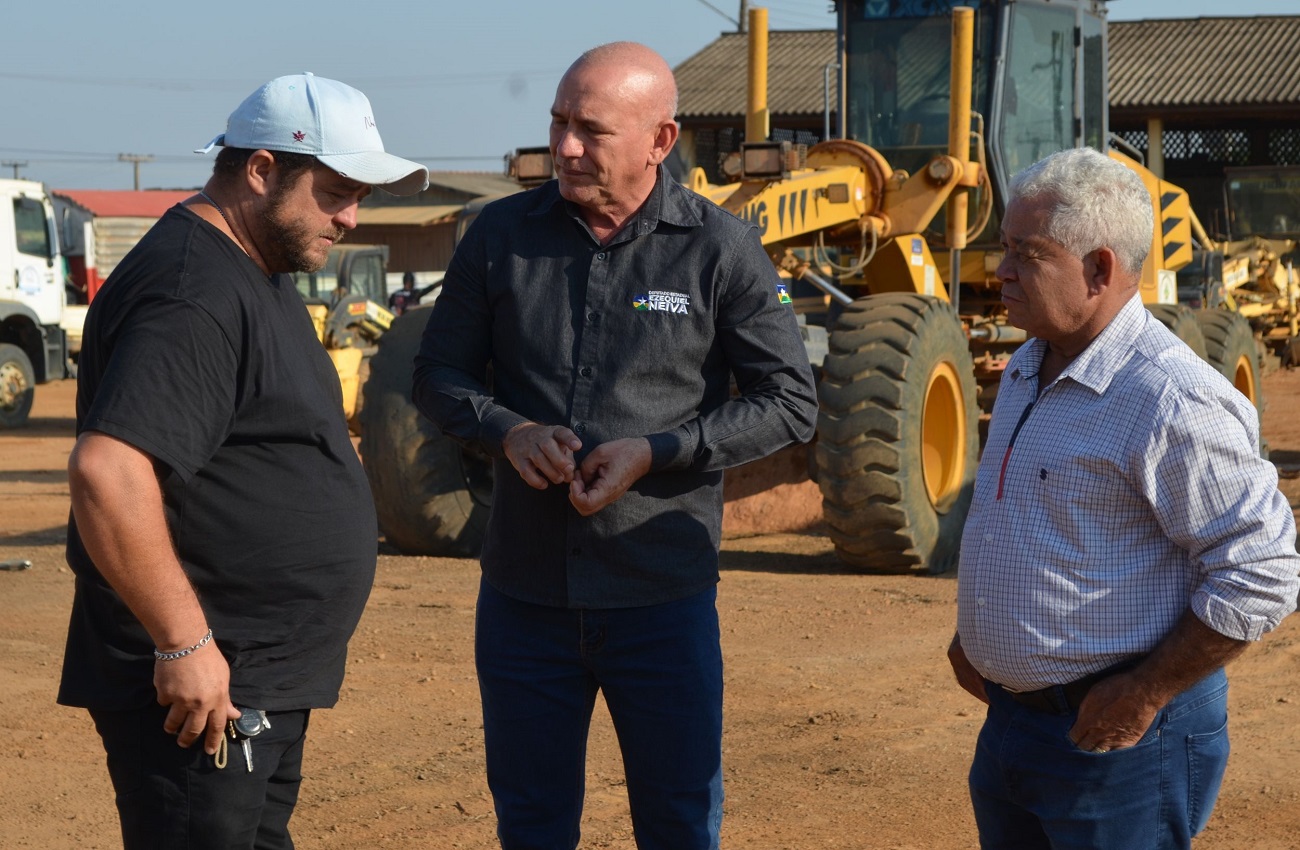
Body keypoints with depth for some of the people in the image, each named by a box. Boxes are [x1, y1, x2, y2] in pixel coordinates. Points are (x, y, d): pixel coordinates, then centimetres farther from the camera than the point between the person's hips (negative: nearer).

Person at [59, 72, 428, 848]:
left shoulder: (255, 278, 15)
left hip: (264, 686, 11)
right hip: (206, 692, -11)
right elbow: (105, 472, -30)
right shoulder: (193, 295, -20)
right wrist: (184, 644, -25)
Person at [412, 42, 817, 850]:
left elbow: (790, 403, -4)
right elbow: (440, 373, 8)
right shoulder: (503, 233, 1)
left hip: (663, 598, -2)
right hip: (525, 591, 3)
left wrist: (657, 453, -16)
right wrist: (508, 431, -13)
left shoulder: (720, 250, -6)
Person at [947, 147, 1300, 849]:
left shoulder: (1172, 402, -21)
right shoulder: (1027, 370, 9)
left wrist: (1142, 696, -19)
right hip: (1010, 718, 9)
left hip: (1118, 738, -9)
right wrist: (973, 634, 15)